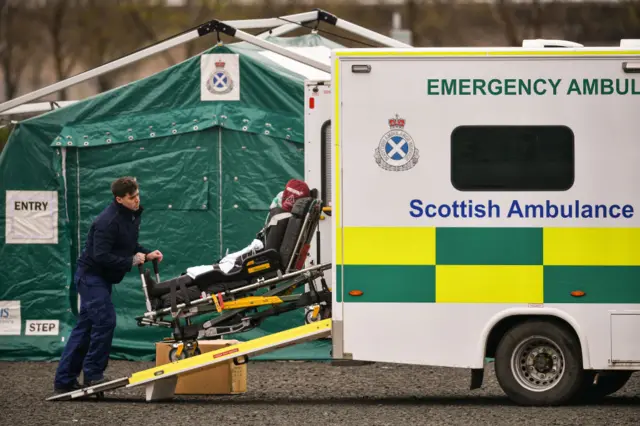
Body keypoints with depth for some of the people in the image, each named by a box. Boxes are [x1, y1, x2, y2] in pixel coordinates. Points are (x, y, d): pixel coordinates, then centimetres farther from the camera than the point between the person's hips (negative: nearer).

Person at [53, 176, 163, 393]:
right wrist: (131, 261, -22)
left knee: (85, 327, 10)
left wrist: (147, 254, 1)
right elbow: (101, 256, -28)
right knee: (105, 321, -15)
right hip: (91, 275, -10)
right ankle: (93, 375, -6)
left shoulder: (132, 215, 6)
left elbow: (129, 245, 19)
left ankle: (64, 381, 13)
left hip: (102, 278, 10)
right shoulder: (108, 221, -24)